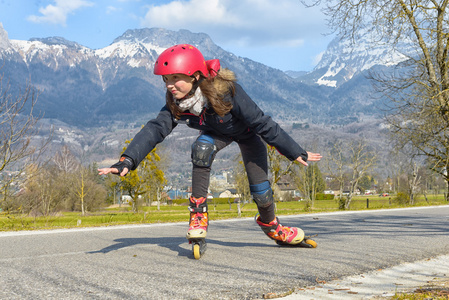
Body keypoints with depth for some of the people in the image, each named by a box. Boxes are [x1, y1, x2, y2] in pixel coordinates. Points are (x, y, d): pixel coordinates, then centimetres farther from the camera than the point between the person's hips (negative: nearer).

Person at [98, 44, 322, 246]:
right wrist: (126, 161, -52)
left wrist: (296, 153, -28)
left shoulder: (225, 91, -40)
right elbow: (154, 130, -35)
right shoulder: (175, 104, -28)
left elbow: (262, 123, -34)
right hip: (217, 133, 3)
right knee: (201, 147, -33)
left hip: (247, 133, -2)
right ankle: (198, 213, -24)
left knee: (260, 192, -8)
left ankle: (269, 224, 27)